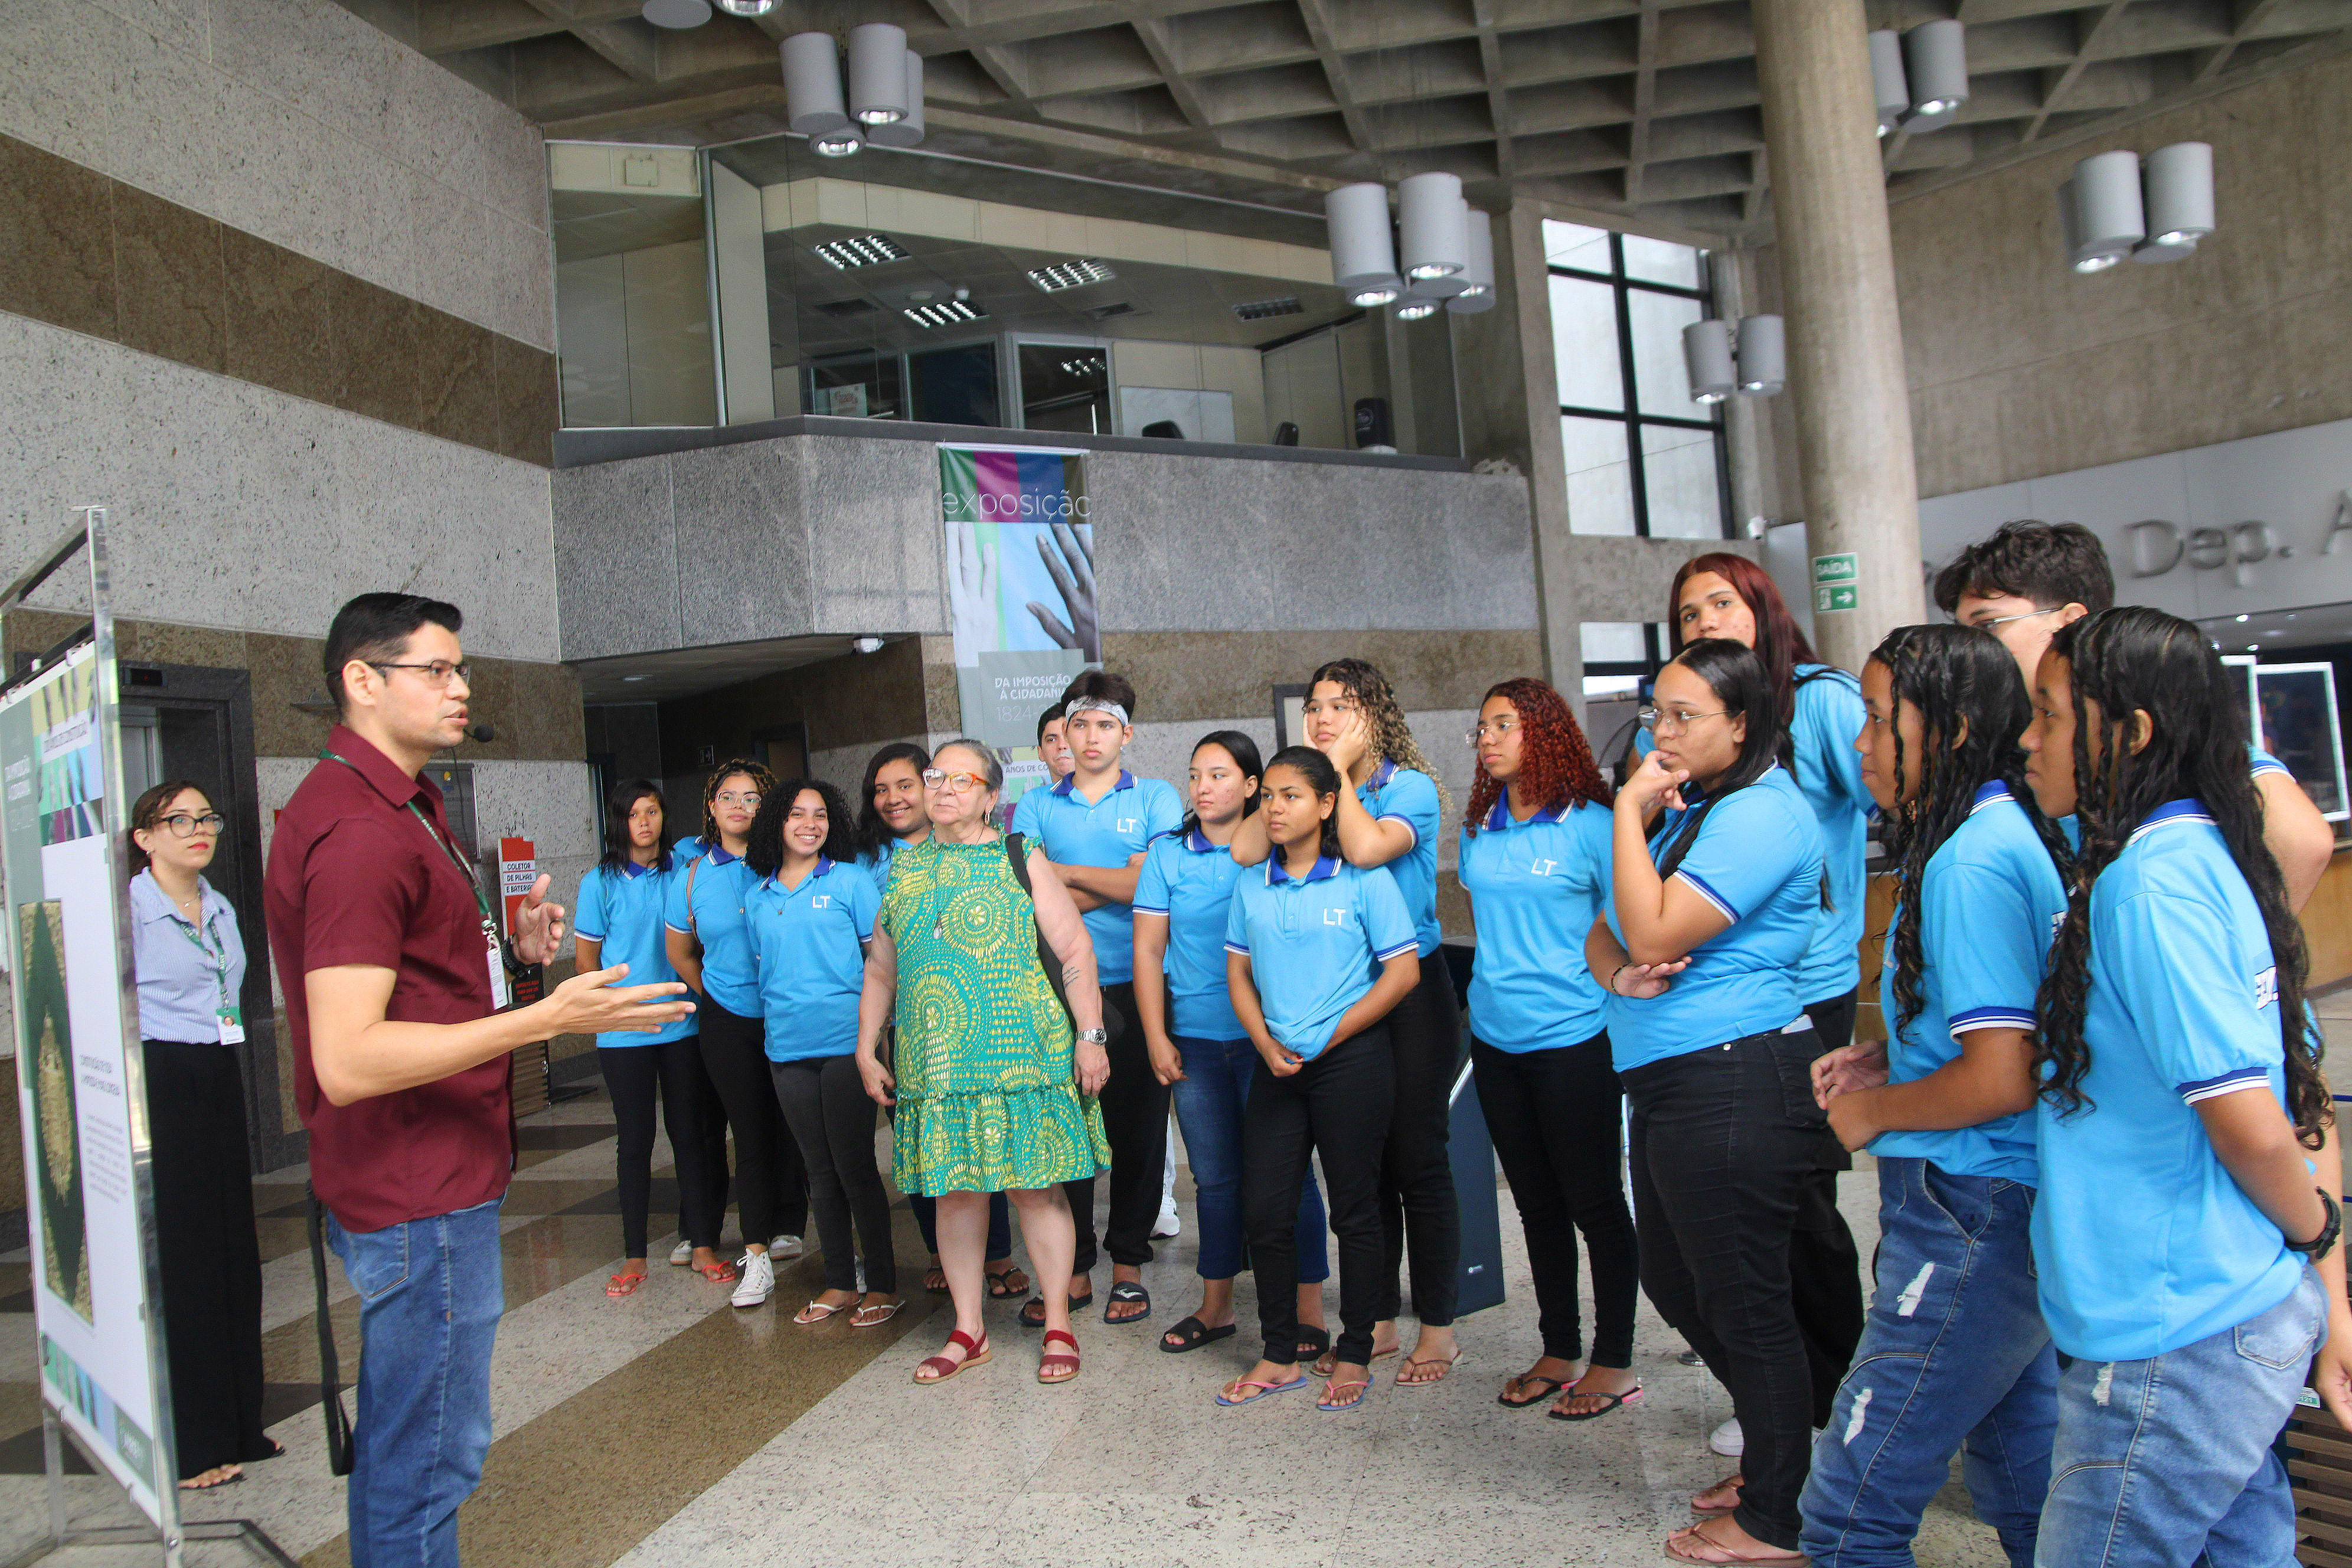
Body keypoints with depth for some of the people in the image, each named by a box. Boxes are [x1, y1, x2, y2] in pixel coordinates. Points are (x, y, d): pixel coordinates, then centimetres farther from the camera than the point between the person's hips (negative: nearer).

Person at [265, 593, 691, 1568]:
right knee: (431, 1450, 2)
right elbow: (347, 1060, -28)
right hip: (421, 1197, -11)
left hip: (423, 1185, 11)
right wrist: (547, 1018, -32)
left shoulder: (392, 806, 14)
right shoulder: (359, 828, -22)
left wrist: (510, 949, 6)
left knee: (401, 1439, 22)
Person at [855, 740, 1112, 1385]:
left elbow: (1075, 952, -2)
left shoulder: (1022, 861, 1)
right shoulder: (904, 868, 13)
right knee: (954, 1189, 8)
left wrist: (1091, 1036, -9)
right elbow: (880, 968, 18)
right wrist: (867, 1048, 13)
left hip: (1023, 1056, -3)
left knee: (1035, 1185, 1)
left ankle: (1058, 1326, 15)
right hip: (933, 1062, 4)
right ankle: (968, 1331, 21)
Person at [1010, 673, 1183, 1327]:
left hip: (1137, 986, -1)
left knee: (1138, 1126, 5)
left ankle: (1128, 1264, 19)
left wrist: (1064, 871, -4)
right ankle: (1070, 1271, 16)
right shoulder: (1036, 807, 11)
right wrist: (1111, 885, -9)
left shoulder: (1157, 800, 6)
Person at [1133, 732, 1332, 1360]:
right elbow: (1148, 948, 5)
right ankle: (1216, 1307, 26)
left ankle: (1309, 1314, 13)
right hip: (1194, 1040, 3)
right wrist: (1156, 1036, 0)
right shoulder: (1167, 853, 5)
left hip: (1265, 1036, -2)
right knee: (1215, 1177, 12)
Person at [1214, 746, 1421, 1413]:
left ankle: (1353, 1355, 21)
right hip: (1276, 1064, 5)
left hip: (1352, 1060, -4)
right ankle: (1279, 1356, 21)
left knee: (1355, 1209, 6)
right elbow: (1239, 972, 12)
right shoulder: (1251, 886, 7)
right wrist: (1266, 1044, -4)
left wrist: (1328, 1038, -10)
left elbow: (1403, 971, -9)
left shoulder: (1363, 878, -7)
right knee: (1264, 1210, 6)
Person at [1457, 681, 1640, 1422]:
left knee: (1595, 1203, 5)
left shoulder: (1590, 825, -8)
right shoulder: (1479, 832, 9)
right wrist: (1492, 988, 13)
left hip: (1574, 1037, -6)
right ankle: (1559, 1352, 29)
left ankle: (1614, 1361, 19)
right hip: (1496, 1039, 6)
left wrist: (1615, 981, -18)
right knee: (1537, 1205, 15)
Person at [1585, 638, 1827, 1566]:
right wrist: (1619, 973, -8)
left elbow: (1653, 934, -24)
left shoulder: (1761, 813, -16)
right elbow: (1605, 934, 14)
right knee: (1675, 1283, 20)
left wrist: (1629, 811, -17)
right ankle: (1774, 1457, 38)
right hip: (1669, 1084, 10)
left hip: (1735, 1087, -10)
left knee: (1744, 1304, 3)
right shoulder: (1686, 808, 16)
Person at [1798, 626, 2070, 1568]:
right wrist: (1885, 1060, 11)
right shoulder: (2011, 832, 11)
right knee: (2027, 1489, 22)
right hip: (2017, 1206, 10)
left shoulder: (1971, 863, -20)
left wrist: (1872, 1112, -8)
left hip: (1971, 1213, -10)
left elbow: (2002, 1077, -24)